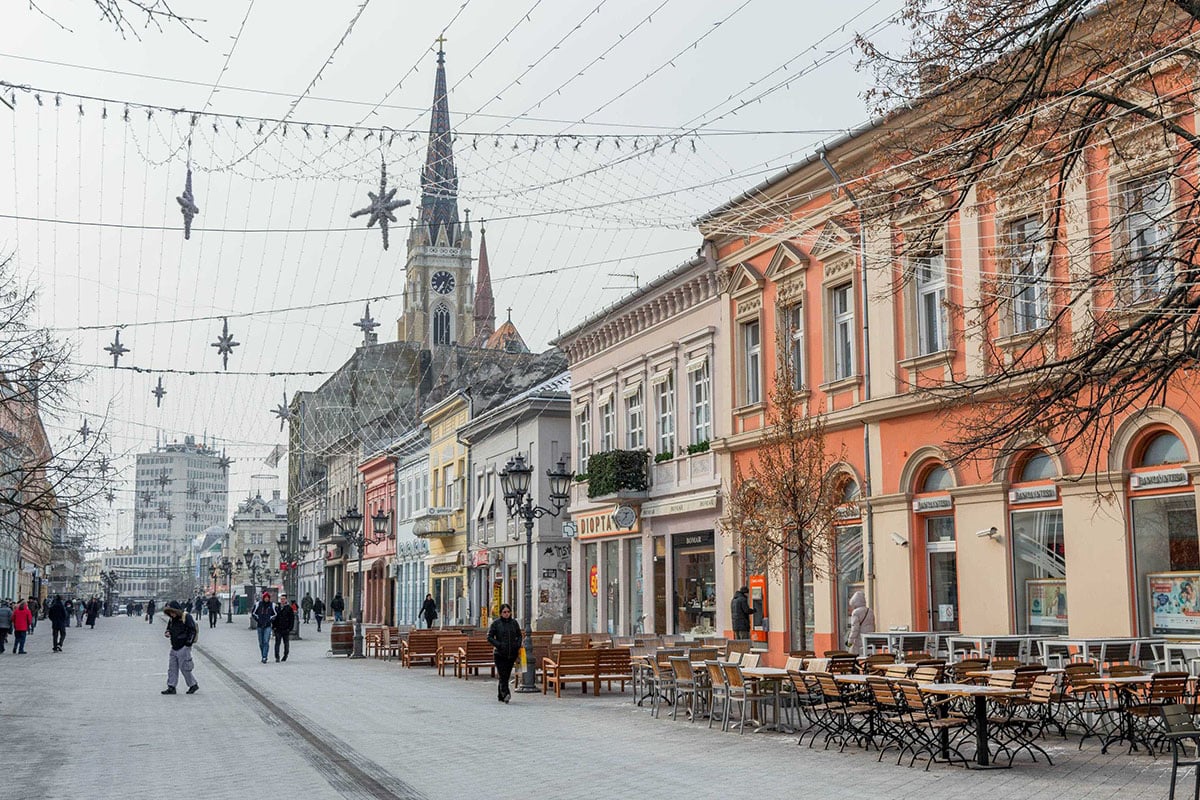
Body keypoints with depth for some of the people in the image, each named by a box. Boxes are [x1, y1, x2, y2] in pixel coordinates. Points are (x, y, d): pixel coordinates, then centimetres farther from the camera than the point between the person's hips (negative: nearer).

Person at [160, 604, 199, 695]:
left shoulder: (186, 617, -11)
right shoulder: (171, 619, 11)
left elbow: (193, 631, -13)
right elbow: (169, 628, 25)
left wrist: (188, 643, -15)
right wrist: (167, 633, 1)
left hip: (183, 648, -8)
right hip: (174, 648, 8)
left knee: (184, 668, -4)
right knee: (172, 668, 6)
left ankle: (193, 685, 10)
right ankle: (171, 687, 11)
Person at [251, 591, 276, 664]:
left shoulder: (272, 605, 1)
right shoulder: (258, 604, 1)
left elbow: (275, 614, 10)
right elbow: (253, 613, 9)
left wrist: (270, 620, -3)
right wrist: (257, 619, -1)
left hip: (268, 626, -2)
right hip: (259, 625, 2)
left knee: (266, 642, -13)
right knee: (261, 642, 8)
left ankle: (264, 657, -15)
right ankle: (263, 656, 22)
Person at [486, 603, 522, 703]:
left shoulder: (514, 623, 9)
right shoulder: (496, 623, -1)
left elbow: (519, 636, 21)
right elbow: (489, 637, -1)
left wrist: (518, 646, 4)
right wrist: (499, 645, -12)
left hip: (512, 654, 3)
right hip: (500, 654, -3)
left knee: (506, 675, 6)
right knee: (503, 675, -15)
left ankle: (500, 696, 17)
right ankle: (505, 693, -24)